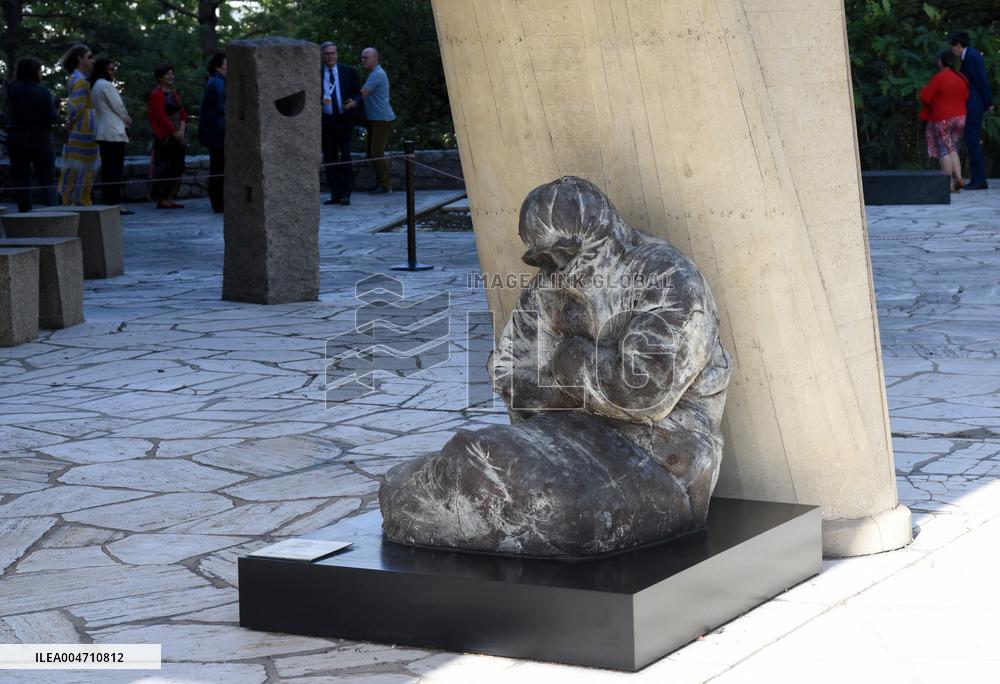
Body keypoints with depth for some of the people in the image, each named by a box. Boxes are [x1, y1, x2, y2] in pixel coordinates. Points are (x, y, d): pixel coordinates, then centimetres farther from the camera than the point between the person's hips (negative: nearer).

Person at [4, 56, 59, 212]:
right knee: (47, 181, 5)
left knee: (21, 181, 7)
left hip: (17, 141, 2)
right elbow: (53, 119, -12)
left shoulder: (12, 89, -4)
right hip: (41, 141, -2)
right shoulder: (43, 92, -9)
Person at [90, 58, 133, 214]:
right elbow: (118, 106, -9)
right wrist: (127, 120, 10)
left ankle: (106, 201, 10)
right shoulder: (106, 85, -10)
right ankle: (115, 202, -11)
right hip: (114, 132, -9)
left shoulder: (95, 86, 17)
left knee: (106, 169, 10)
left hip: (103, 132, 9)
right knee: (116, 169, -9)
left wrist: (123, 120, 11)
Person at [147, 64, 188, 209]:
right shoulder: (156, 95, -9)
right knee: (164, 168, -7)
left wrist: (181, 130, -4)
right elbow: (161, 117, -16)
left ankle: (169, 198, 13)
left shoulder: (174, 94, 17)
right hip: (164, 137, -8)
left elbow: (183, 113, 13)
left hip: (177, 136, 8)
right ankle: (161, 199, -1)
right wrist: (176, 133, -15)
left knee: (177, 168, 7)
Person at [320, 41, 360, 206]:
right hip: (326, 121, 2)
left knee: (345, 157, -7)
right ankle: (335, 194, 9)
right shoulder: (316, 74, 7)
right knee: (329, 158, 4)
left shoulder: (348, 72, 6)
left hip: (344, 120, -2)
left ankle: (346, 194, -3)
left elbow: (358, 92, 8)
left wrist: (354, 102, -13)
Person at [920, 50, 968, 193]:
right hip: (959, 117, 6)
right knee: (953, 149, 17)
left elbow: (925, 98, -15)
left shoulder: (938, 78, -15)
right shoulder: (961, 78, 5)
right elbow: (966, 98, 12)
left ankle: (950, 183, -4)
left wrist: (924, 89, 6)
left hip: (942, 119, -6)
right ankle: (958, 177, 1)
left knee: (944, 150, 0)